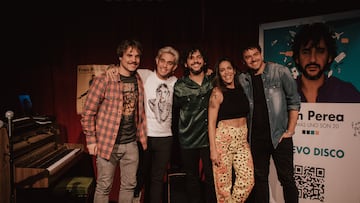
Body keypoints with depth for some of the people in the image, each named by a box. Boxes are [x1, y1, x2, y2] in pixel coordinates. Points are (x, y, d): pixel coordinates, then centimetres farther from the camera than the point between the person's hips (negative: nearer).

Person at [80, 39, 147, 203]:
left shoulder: (139, 81, 4)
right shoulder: (104, 80, -13)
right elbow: (88, 112, -9)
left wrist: (141, 136, 12)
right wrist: (91, 140, -8)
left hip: (131, 143, 5)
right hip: (107, 143, -5)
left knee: (129, 185, 15)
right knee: (104, 187, 9)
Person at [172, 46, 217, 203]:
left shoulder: (213, 81, 2)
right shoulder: (179, 86, 0)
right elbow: (174, 111, 8)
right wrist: (176, 131, 10)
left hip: (209, 137, 0)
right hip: (187, 140, 0)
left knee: (211, 176, 5)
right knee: (191, 177, 13)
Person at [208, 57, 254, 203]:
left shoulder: (241, 90, 9)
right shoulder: (217, 92, -6)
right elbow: (211, 123, -9)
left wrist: (247, 138, 11)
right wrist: (213, 149, -14)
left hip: (242, 140, 5)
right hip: (223, 139, -5)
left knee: (248, 180, 1)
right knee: (223, 183, 1)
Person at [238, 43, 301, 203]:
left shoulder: (280, 72, -4)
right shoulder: (242, 80, 3)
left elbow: (294, 101, -3)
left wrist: (290, 131, -6)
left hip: (279, 136, -3)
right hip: (256, 138, 3)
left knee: (287, 178, 4)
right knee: (259, 178, 13)